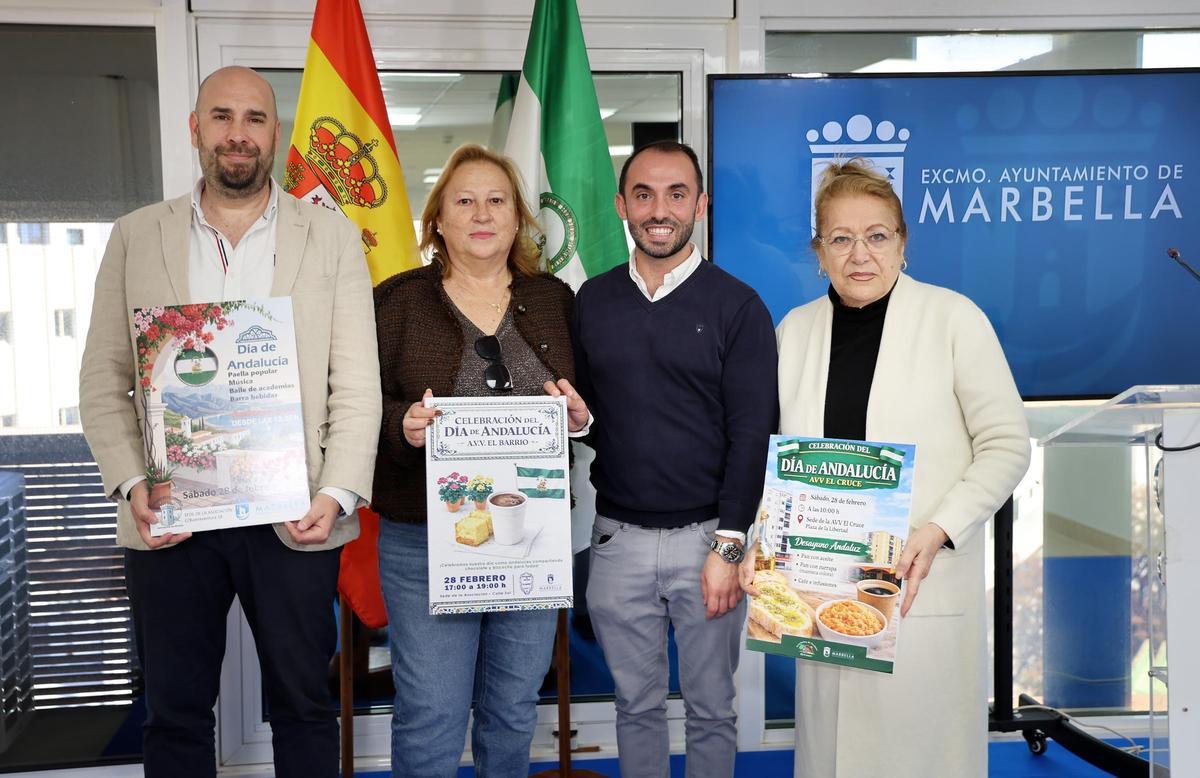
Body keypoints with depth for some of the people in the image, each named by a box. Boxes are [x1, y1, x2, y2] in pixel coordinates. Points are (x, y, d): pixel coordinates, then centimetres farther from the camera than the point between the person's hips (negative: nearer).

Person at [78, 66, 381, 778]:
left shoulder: (333, 236, 3)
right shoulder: (136, 236, 7)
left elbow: (357, 383, -1)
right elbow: (104, 378, 6)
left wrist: (338, 494, -13)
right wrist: (132, 484, -9)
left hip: (295, 519, -1)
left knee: (304, 705, 11)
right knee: (175, 713, 13)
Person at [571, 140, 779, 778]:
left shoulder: (737, 306, -4)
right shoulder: (593, 301, 6)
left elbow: (751, 435, -7)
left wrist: (726, 547, -12)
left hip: (707, 538, -2)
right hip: (617, 538, 3)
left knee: (711, 708, 11)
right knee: (636, 704, 15)